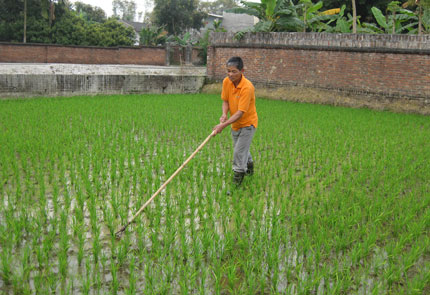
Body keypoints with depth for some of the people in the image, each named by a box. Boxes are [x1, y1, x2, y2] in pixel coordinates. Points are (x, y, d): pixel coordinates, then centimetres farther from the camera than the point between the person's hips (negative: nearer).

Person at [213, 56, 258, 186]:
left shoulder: (247, 87, -31)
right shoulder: (226, 82, -11)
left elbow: (240, 112, -32)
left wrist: (223, 125, -37)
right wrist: (224, 114, -19)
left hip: (247, 123, -7)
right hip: (235, 123, 7)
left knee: (239, 152, -10)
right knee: (242, 148, 25)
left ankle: (237, 177, 7)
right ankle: (249, 165, 52)